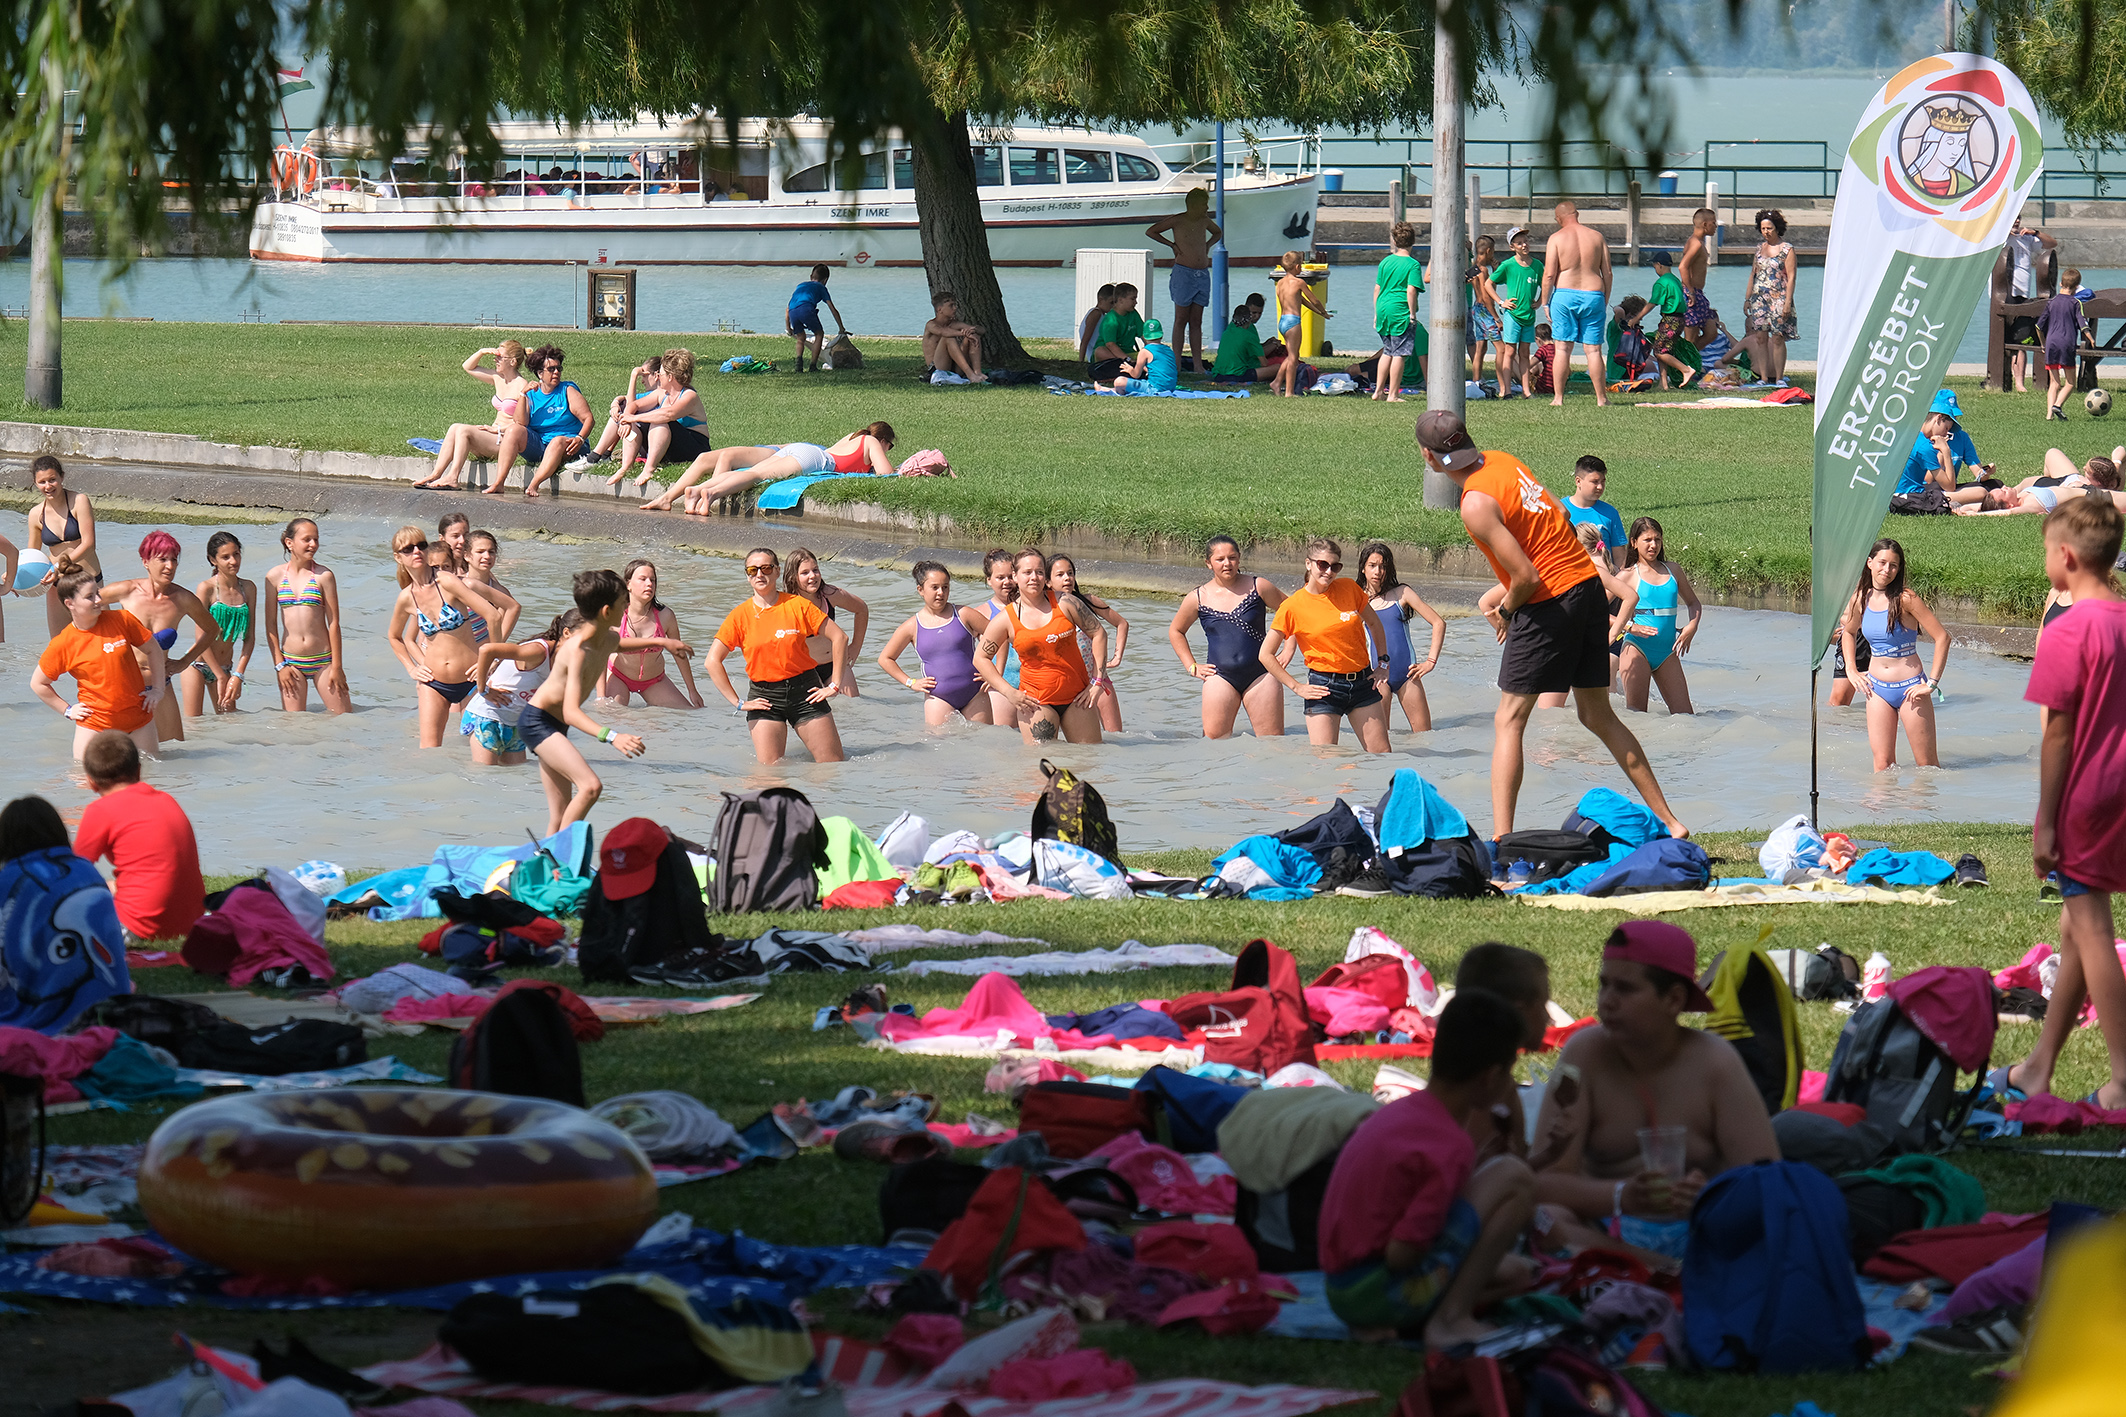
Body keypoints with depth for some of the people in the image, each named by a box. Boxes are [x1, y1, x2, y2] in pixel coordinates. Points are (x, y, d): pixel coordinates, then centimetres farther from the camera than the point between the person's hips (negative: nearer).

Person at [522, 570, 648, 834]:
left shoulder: (611, 640, 0)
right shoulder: (578, 650, -28)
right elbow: (571, 712, -36)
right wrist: (611, 737, -50)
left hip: (555, 725, 10)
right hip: (537, 722, -10)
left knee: (560, 818, 5)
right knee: (591, 786, -26)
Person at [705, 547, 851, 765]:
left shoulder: (798, 605, -2)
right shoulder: (740, 616, -1)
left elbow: (839, 638, 1)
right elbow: (713, 661, -2)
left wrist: (834, 685, -3)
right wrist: (737, 703, -6)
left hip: (804, 691, 0)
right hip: (763, 696, 0)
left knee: (833, 766, 0)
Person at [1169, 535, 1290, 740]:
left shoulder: (1258, 587, 1)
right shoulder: (1198, 598, 4)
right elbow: (1176, 631, 21)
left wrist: (1288, 651, 4)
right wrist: (1192, 667, 13)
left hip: (1259, 675, -1)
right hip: (1220, 677, 1)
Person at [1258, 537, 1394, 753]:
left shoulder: (1349, 588, 2)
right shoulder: (1293, 606, -7)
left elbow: (1374, 624, 20)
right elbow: (1266, 655, -2)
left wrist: (1382, 662, 12)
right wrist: (1297, 687, -5)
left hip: (1363, 683, 3)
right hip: (1324, 686, -3)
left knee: (1382, 756, 2)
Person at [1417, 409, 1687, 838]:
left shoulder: (1476, 505, -19)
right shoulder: (1502, 460, 7)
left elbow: (1525, 577, -21)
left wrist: (1505, 609, -1)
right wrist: (1605, 575, 20)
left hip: (1549, 603, -8)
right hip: (1588, 583, 8)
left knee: (1509, 722, -2)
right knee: (1598, 715, 17)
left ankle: (1500, 839, -10)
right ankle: (1668, 821, 18)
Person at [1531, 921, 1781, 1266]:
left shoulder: (1714, 1063, -4)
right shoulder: (1586, 1052, -3)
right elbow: (1543, 1181, -11)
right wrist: (1623, 1197, -30)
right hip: (1605, 1234, 1)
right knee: (1544, 1221, -34)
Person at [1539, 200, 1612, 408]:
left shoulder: (1556, 238, -2)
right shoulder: (1597, 237, 7)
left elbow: (1549, 274, -7)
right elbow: (1607, 273, 7)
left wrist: (1544, 302, 1)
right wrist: (1605, 302, 15)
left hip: (1564, 295, -2)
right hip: (1593, 295, 2)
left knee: (1563, 348, 2)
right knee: (1593, 349, 4)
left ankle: (1558, 397, 0)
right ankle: (1601, 398, 5)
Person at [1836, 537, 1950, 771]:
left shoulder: (1906, 599, -13)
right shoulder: (1860, 599, 2)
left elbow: (1942, 638, -14)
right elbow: (1848, 632, 24)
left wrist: (1931, 683, -15)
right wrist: (1851, 671, 12)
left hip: (1910, 688, -4)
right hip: (1877, 689, 4)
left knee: (1927, 765, -2)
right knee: (1882, 765, 1)